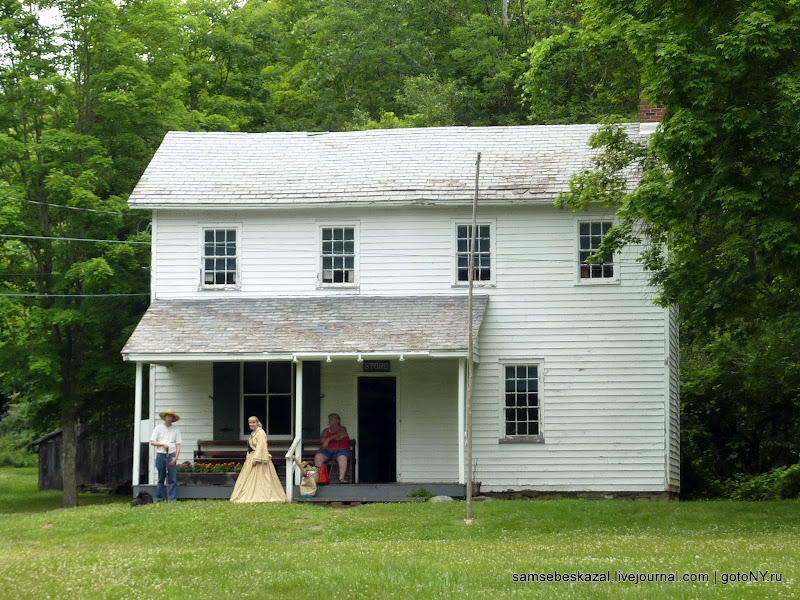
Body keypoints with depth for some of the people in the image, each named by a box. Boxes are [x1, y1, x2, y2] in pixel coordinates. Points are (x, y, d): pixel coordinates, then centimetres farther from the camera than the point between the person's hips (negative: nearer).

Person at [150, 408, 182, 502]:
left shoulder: (176, 430, 10)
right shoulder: (158, 428, 10)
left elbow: (178, 445, 6)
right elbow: (152, 442, 6)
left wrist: (176, 457, -6)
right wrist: (162, 444, -9)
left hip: (171, 456, 0)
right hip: (160, 455, 0)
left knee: (173, 479, -5)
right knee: (161, 479, 4)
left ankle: (172, 499, -4)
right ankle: (160, 499, 9)